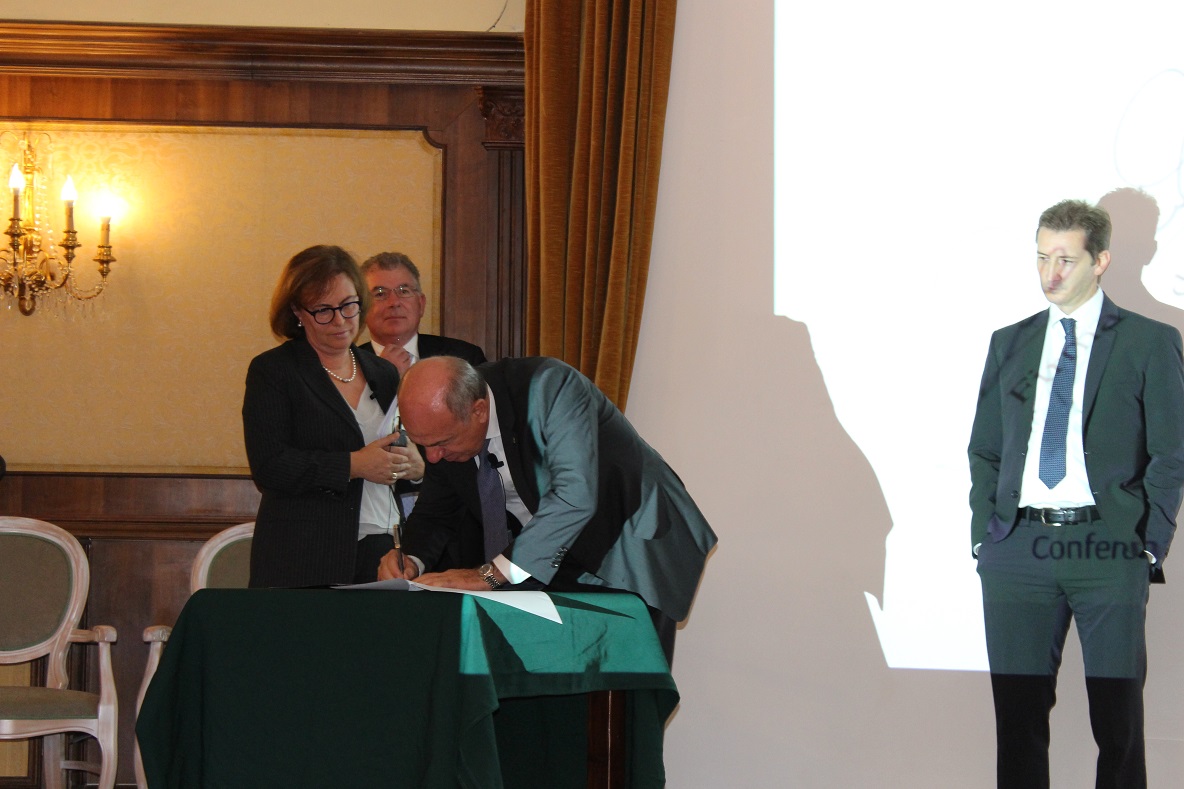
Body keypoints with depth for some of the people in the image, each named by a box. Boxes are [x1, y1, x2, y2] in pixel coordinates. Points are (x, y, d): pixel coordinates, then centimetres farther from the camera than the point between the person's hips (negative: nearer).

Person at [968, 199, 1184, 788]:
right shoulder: (1009, 344, 16)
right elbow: (984, 450, 17)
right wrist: (984, 535, 7)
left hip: (1107, 547, -3)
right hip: (1017, 546, 3)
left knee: (1117, 717, 0)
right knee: (1018, 715, 4)